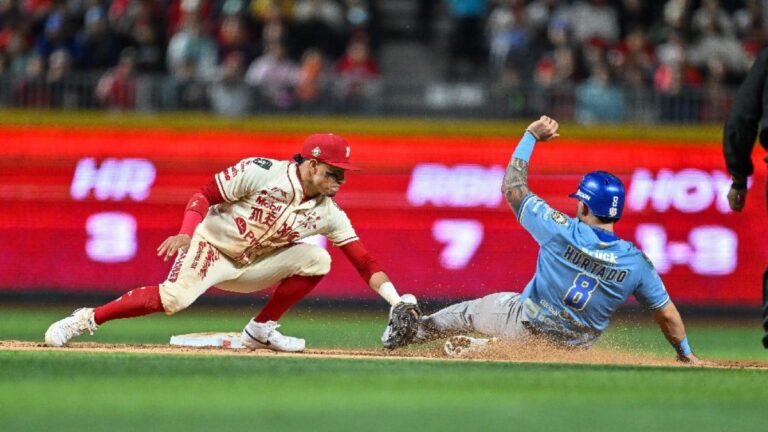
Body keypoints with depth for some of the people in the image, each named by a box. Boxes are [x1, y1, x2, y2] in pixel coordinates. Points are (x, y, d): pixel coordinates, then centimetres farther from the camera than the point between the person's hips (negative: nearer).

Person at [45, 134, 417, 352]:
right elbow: (204, 195, -15)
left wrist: (397, 300, -18)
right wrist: (186, 233, -31)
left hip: (253, 268, 6)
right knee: (175, 297, -32)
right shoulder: (261, 173, -18)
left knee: (316, 259, -12)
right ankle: (86, 319, -20)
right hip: (212, 247, -5)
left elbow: (363, 261, -7)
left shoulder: (328, 212, -5)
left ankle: (261, 329, -3)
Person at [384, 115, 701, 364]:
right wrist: (685, 354, 8)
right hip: (572, 348, 2)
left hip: (524, 325, -2)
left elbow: (512, 188, -12)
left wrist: (531, 135, -2)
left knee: (472, 310, 26)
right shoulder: (636, 262, -18)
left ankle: (414, 330, 41)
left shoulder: (561, 231, -23)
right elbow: (667, 314, -8)